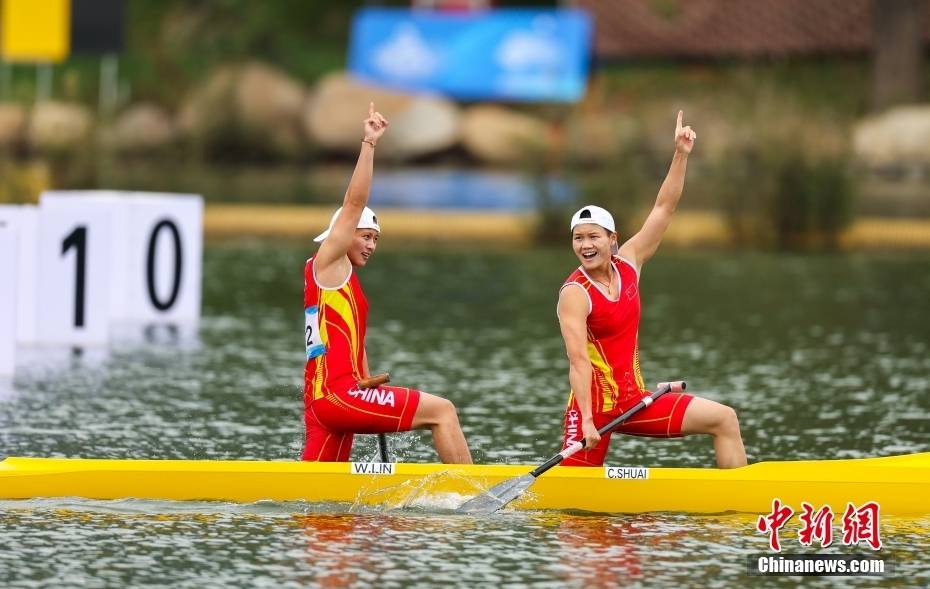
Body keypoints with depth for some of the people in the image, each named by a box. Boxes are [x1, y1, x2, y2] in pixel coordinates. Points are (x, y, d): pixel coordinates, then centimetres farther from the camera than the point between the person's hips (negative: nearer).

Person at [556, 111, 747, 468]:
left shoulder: (628, 263, 6)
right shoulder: (575, 294, -14)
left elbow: (664, 209, 7)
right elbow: (578, 361, -23)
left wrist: (681, 155, 0)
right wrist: (587, 423, -31)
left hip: (634, 401, 7)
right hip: (595, 405, -7)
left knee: (724, 419, 1)